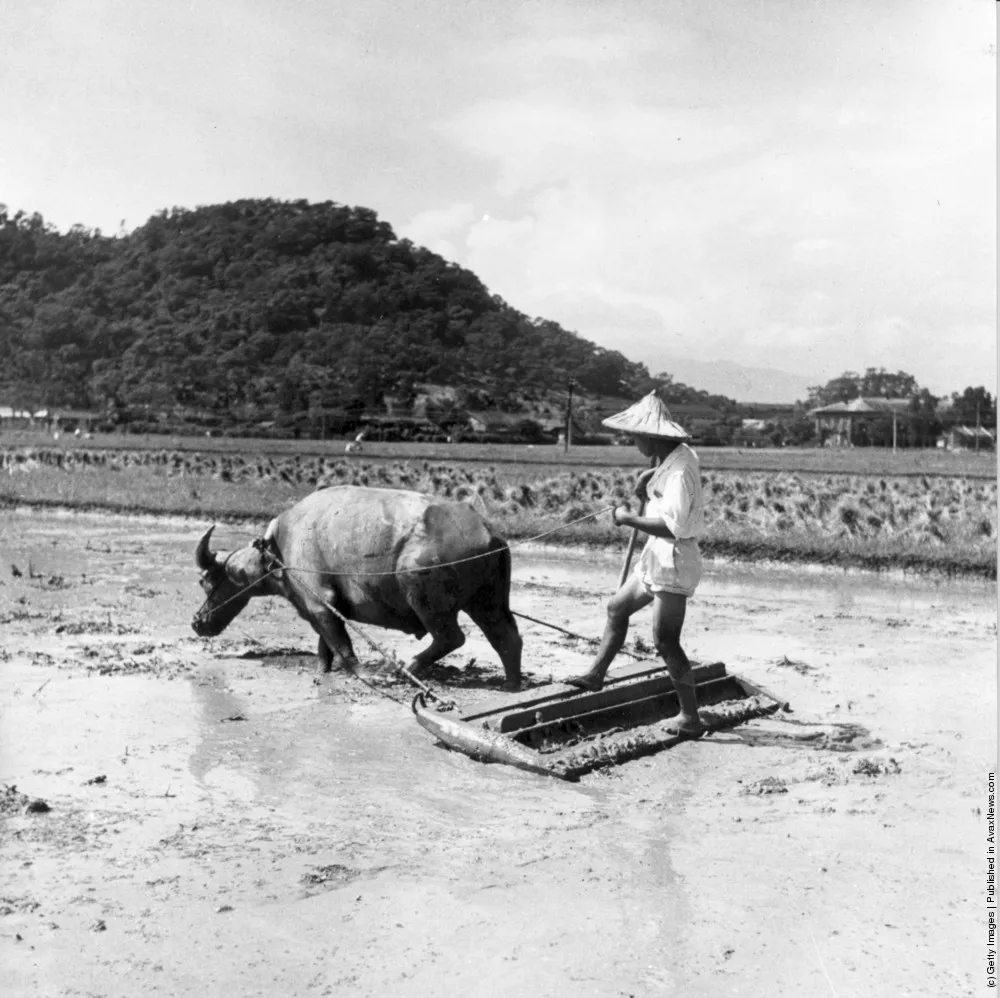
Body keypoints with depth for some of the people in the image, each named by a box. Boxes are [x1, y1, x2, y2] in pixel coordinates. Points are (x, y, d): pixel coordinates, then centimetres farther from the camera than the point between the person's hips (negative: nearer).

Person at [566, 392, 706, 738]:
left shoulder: (680, 471, -23)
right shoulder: (675, 456, 6)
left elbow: (673, 525, -31)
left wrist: (629, 519, -21)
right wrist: (648, 476, 7)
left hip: (674, 563, -10)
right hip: (657, 558, 10)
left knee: (665, 642, -6)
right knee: (617, 607, 22)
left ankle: (691, 719, 2)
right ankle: (596, 675, 38)